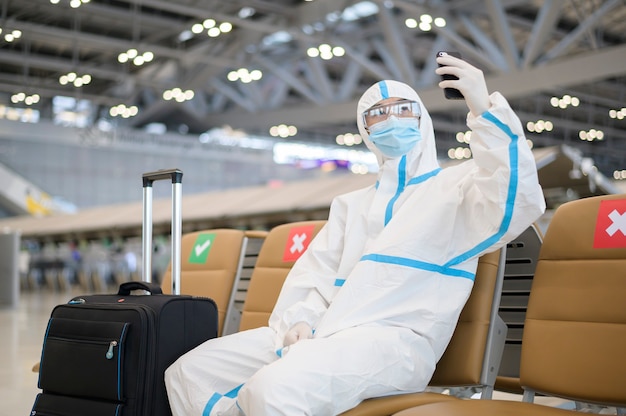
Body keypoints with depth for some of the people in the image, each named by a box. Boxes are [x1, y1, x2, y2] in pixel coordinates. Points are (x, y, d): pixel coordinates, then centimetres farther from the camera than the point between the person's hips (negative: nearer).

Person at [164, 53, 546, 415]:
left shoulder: (456, 185, 10)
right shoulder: (351, 205, 29)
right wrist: (301, 321, -2)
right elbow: (315, 274, 21)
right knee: (190, 372, -2)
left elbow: (518, 200, -12)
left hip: (395, 340, -7)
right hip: (323, 334, 7)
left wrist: (485, 110, -21)